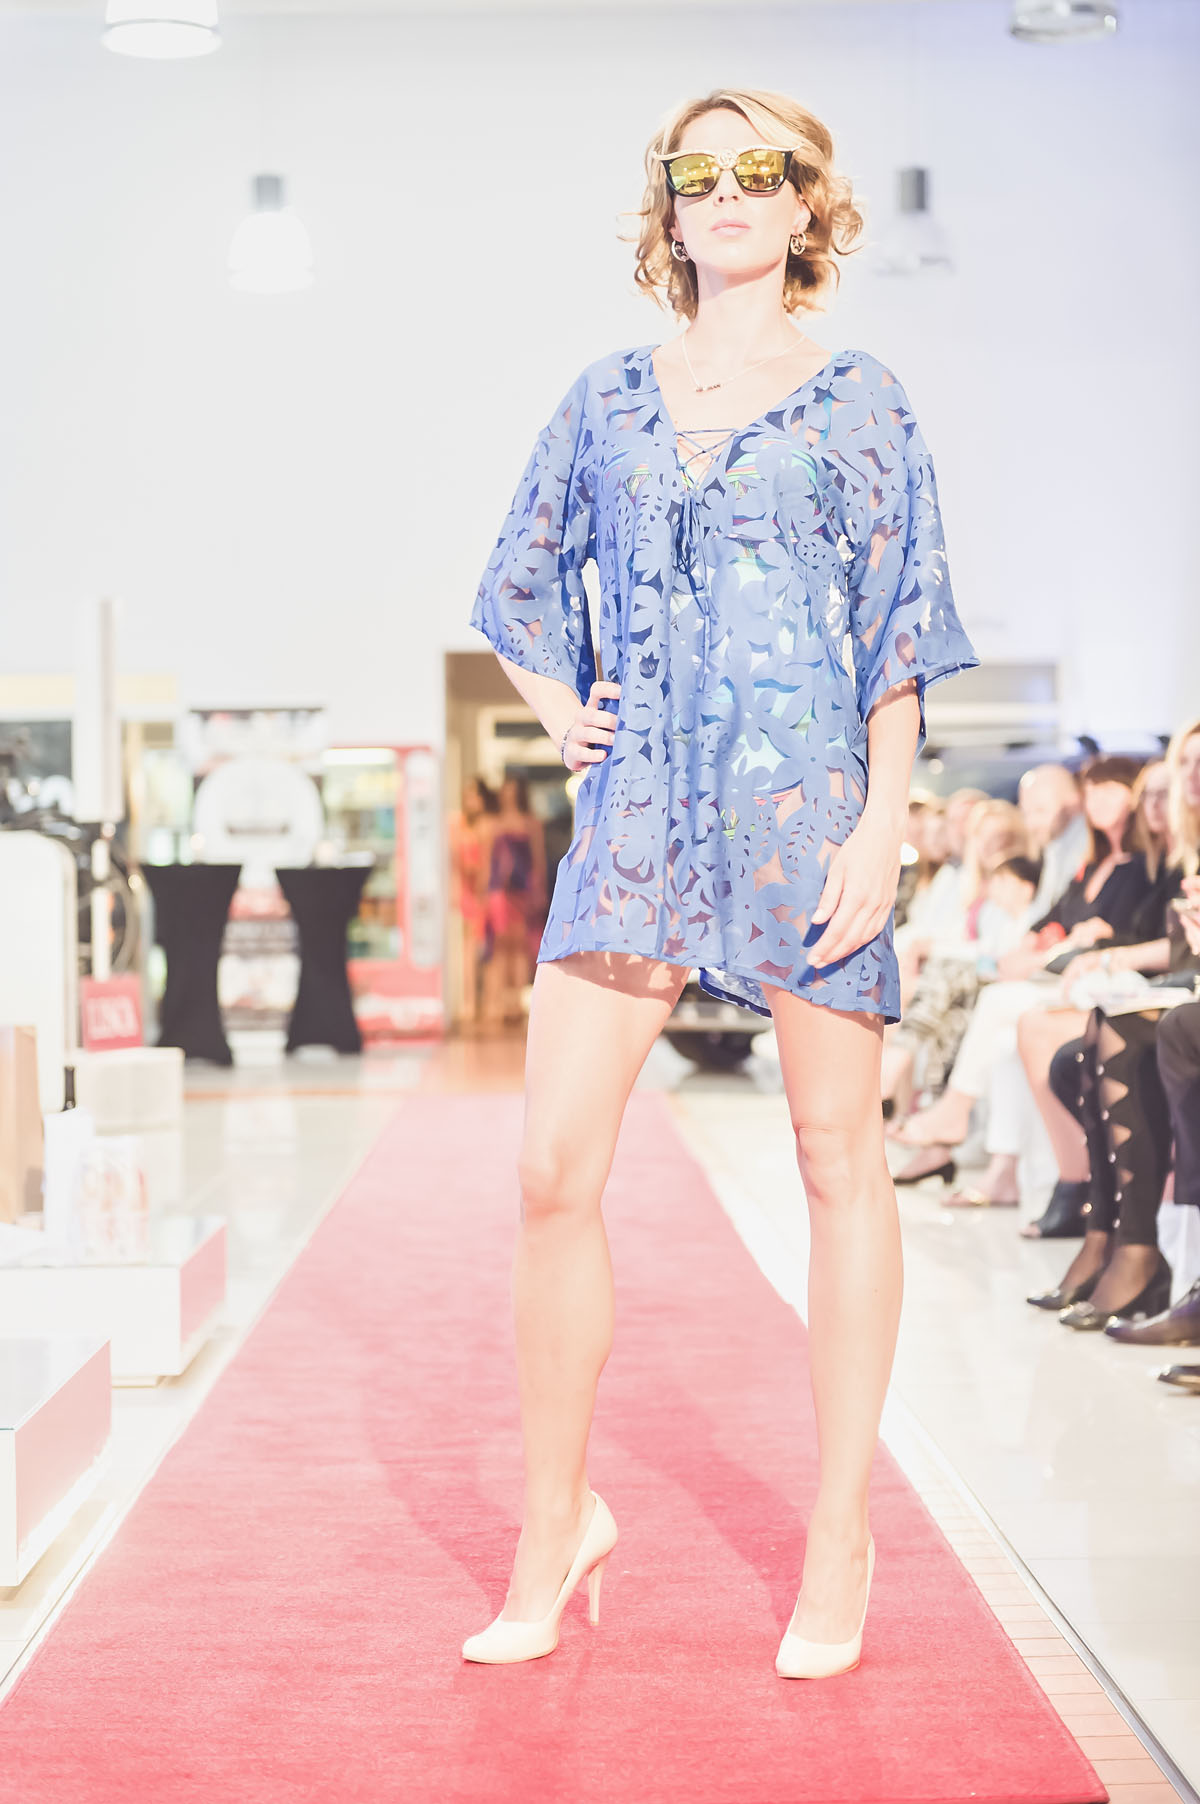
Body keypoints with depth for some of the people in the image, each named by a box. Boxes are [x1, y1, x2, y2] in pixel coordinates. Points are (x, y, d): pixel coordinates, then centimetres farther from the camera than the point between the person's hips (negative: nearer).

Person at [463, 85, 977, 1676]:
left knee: (838, 1159, 2)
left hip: (807, 799, -2)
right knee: (553, 1168, -6)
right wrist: (556, 704, 11)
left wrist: (884, 822, -8)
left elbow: (900, 631, 1)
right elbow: (523, 575, 28)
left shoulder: (859, 401, 6)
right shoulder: (609, 397, 15)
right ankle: (557, 1519, 10)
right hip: (637, 811, 3)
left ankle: (841, 1533, 14)